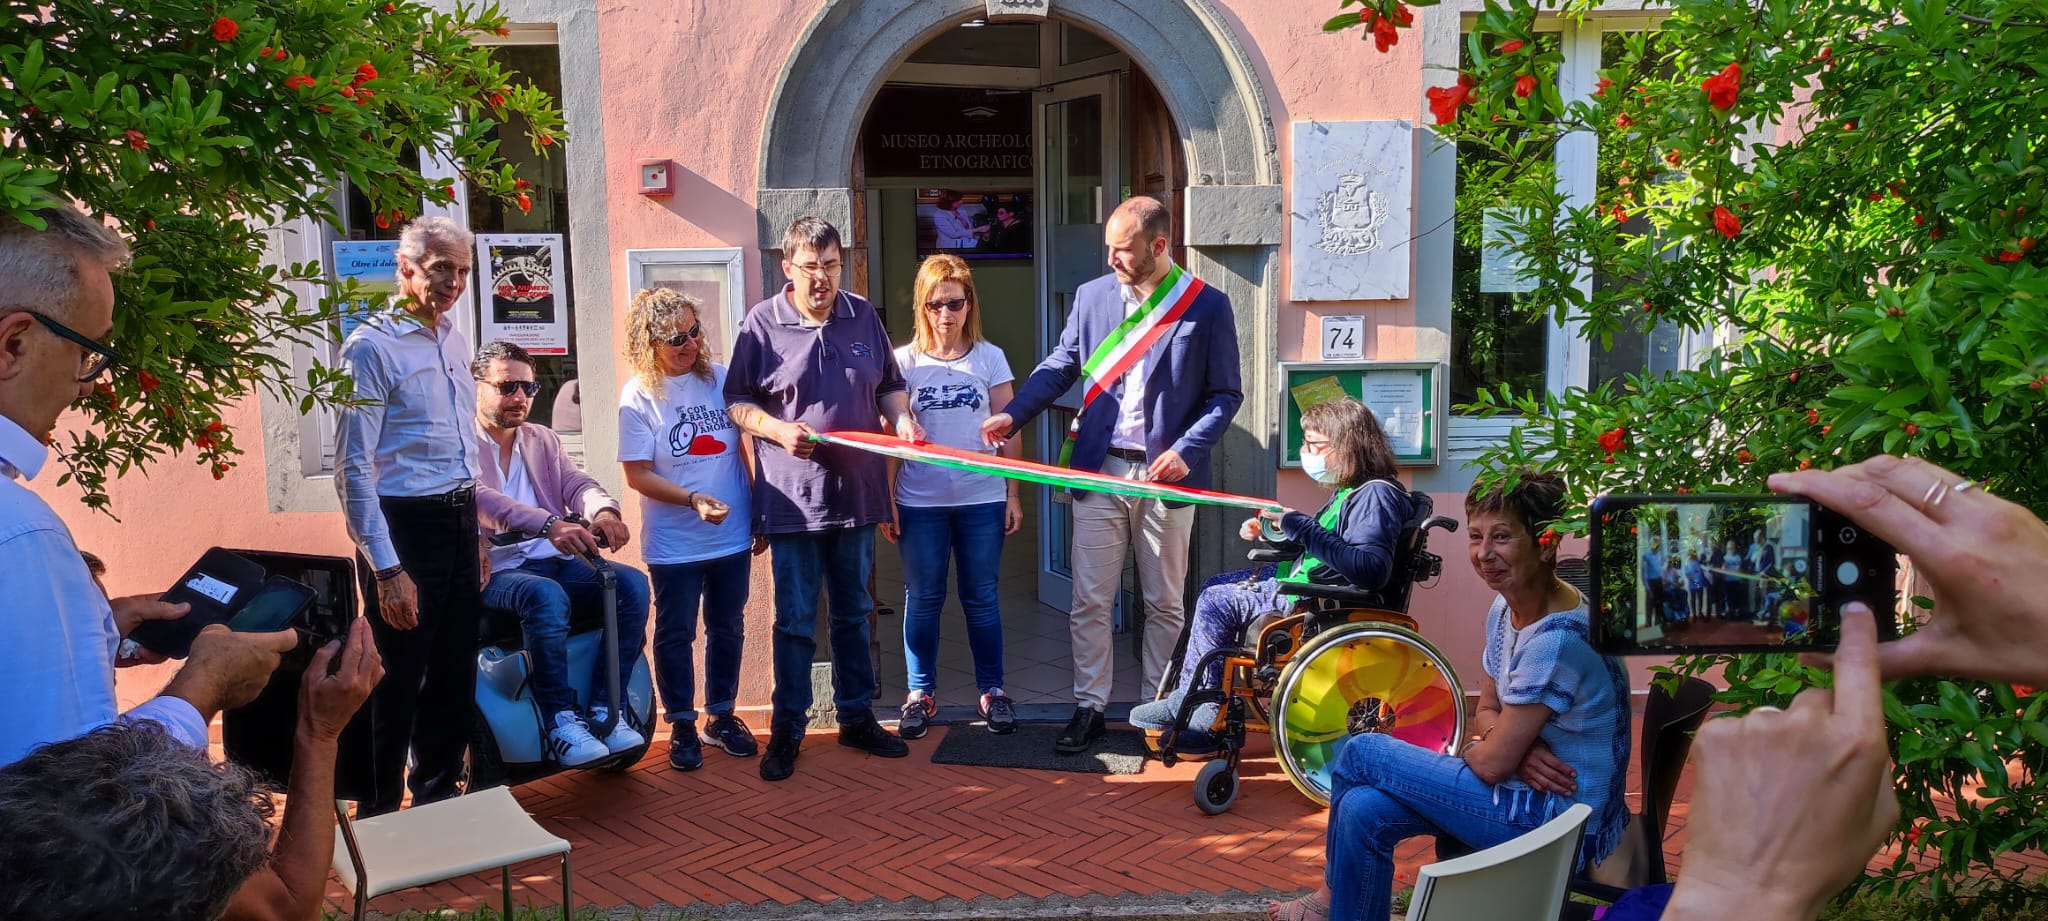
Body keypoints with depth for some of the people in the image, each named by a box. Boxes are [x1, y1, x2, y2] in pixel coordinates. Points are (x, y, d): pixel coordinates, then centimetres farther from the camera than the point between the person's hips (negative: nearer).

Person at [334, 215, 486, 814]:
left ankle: (437, 797, 33)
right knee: (400, 681, 2)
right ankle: (380, 813, 19)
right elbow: (354, 468, -16)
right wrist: (386, 567, -20)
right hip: (405, 524, -7)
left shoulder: (456, 341, 12)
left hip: (460, 521, 8)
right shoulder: (373, 347, -12)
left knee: (455, 674, 16)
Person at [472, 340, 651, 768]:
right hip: (495, 570, -6)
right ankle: (561, 723, -29)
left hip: (555, 561, 6)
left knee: (632, 584, -19)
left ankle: (606, 709, -17)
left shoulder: (544, 440, 21)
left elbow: (577, 483, 5)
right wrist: (548, 524, -36)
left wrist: (603, 509, -21)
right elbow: (481, 500, -19)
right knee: (547, 596, -37)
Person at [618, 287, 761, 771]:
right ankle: (682, 726, 23)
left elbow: (749, 448, 7)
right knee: (674, 635, 8)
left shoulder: (722, 379, -2)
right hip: (674, 544, -3)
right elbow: (638, 475, -10)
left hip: (732, 536, 3)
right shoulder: (638, 396, -9)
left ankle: (722, 716, 30)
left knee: (727, 629, 14)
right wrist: (693, 499, -24)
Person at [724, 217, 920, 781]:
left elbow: (889, 384, 16)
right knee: (795, 620, 2)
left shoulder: (863, 316, 8)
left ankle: (857, 718, 26)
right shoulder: (762, 323, -3)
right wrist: (778, 430, -18)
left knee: (854, 613, 14)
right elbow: (736, 401, -1)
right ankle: (787, 730, 14)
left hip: (857, 492, 4)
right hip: (793, 496, -4)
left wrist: (903, 417, -4)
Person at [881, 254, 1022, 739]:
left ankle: (992, 690, 21)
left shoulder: (989, 358, 2)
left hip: (981, 500, 0)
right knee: (922, 599, 8)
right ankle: (921, 693, 21)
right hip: (920, 503, 0)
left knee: (981, 598, 8)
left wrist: (1013, 495, 1)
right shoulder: (904, 361, 1)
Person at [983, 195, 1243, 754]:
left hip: (1166, 476, -2)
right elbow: (1059, 367, 10)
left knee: (1165, 604, 10)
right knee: (1090, 601, 4)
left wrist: (1186, 450, -15)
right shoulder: (1091, 296, 6)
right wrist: (1012, 415, -5)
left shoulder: (1208, 306, -3)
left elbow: (1225, 393, -2)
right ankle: (1089, 708, 15)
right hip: (1099, 470, 2)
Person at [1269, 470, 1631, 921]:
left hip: (1555, 824, -8)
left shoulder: (1555, 640, -27)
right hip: (1532, 796, 8)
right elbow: (1487, 712, 10)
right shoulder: (1506, 608, 2)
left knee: (1361, 752, -5)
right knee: (1365, 810, -6)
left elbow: (1492, 763, -22)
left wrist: (1468, 749, 1)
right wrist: (1517, 750, -13)